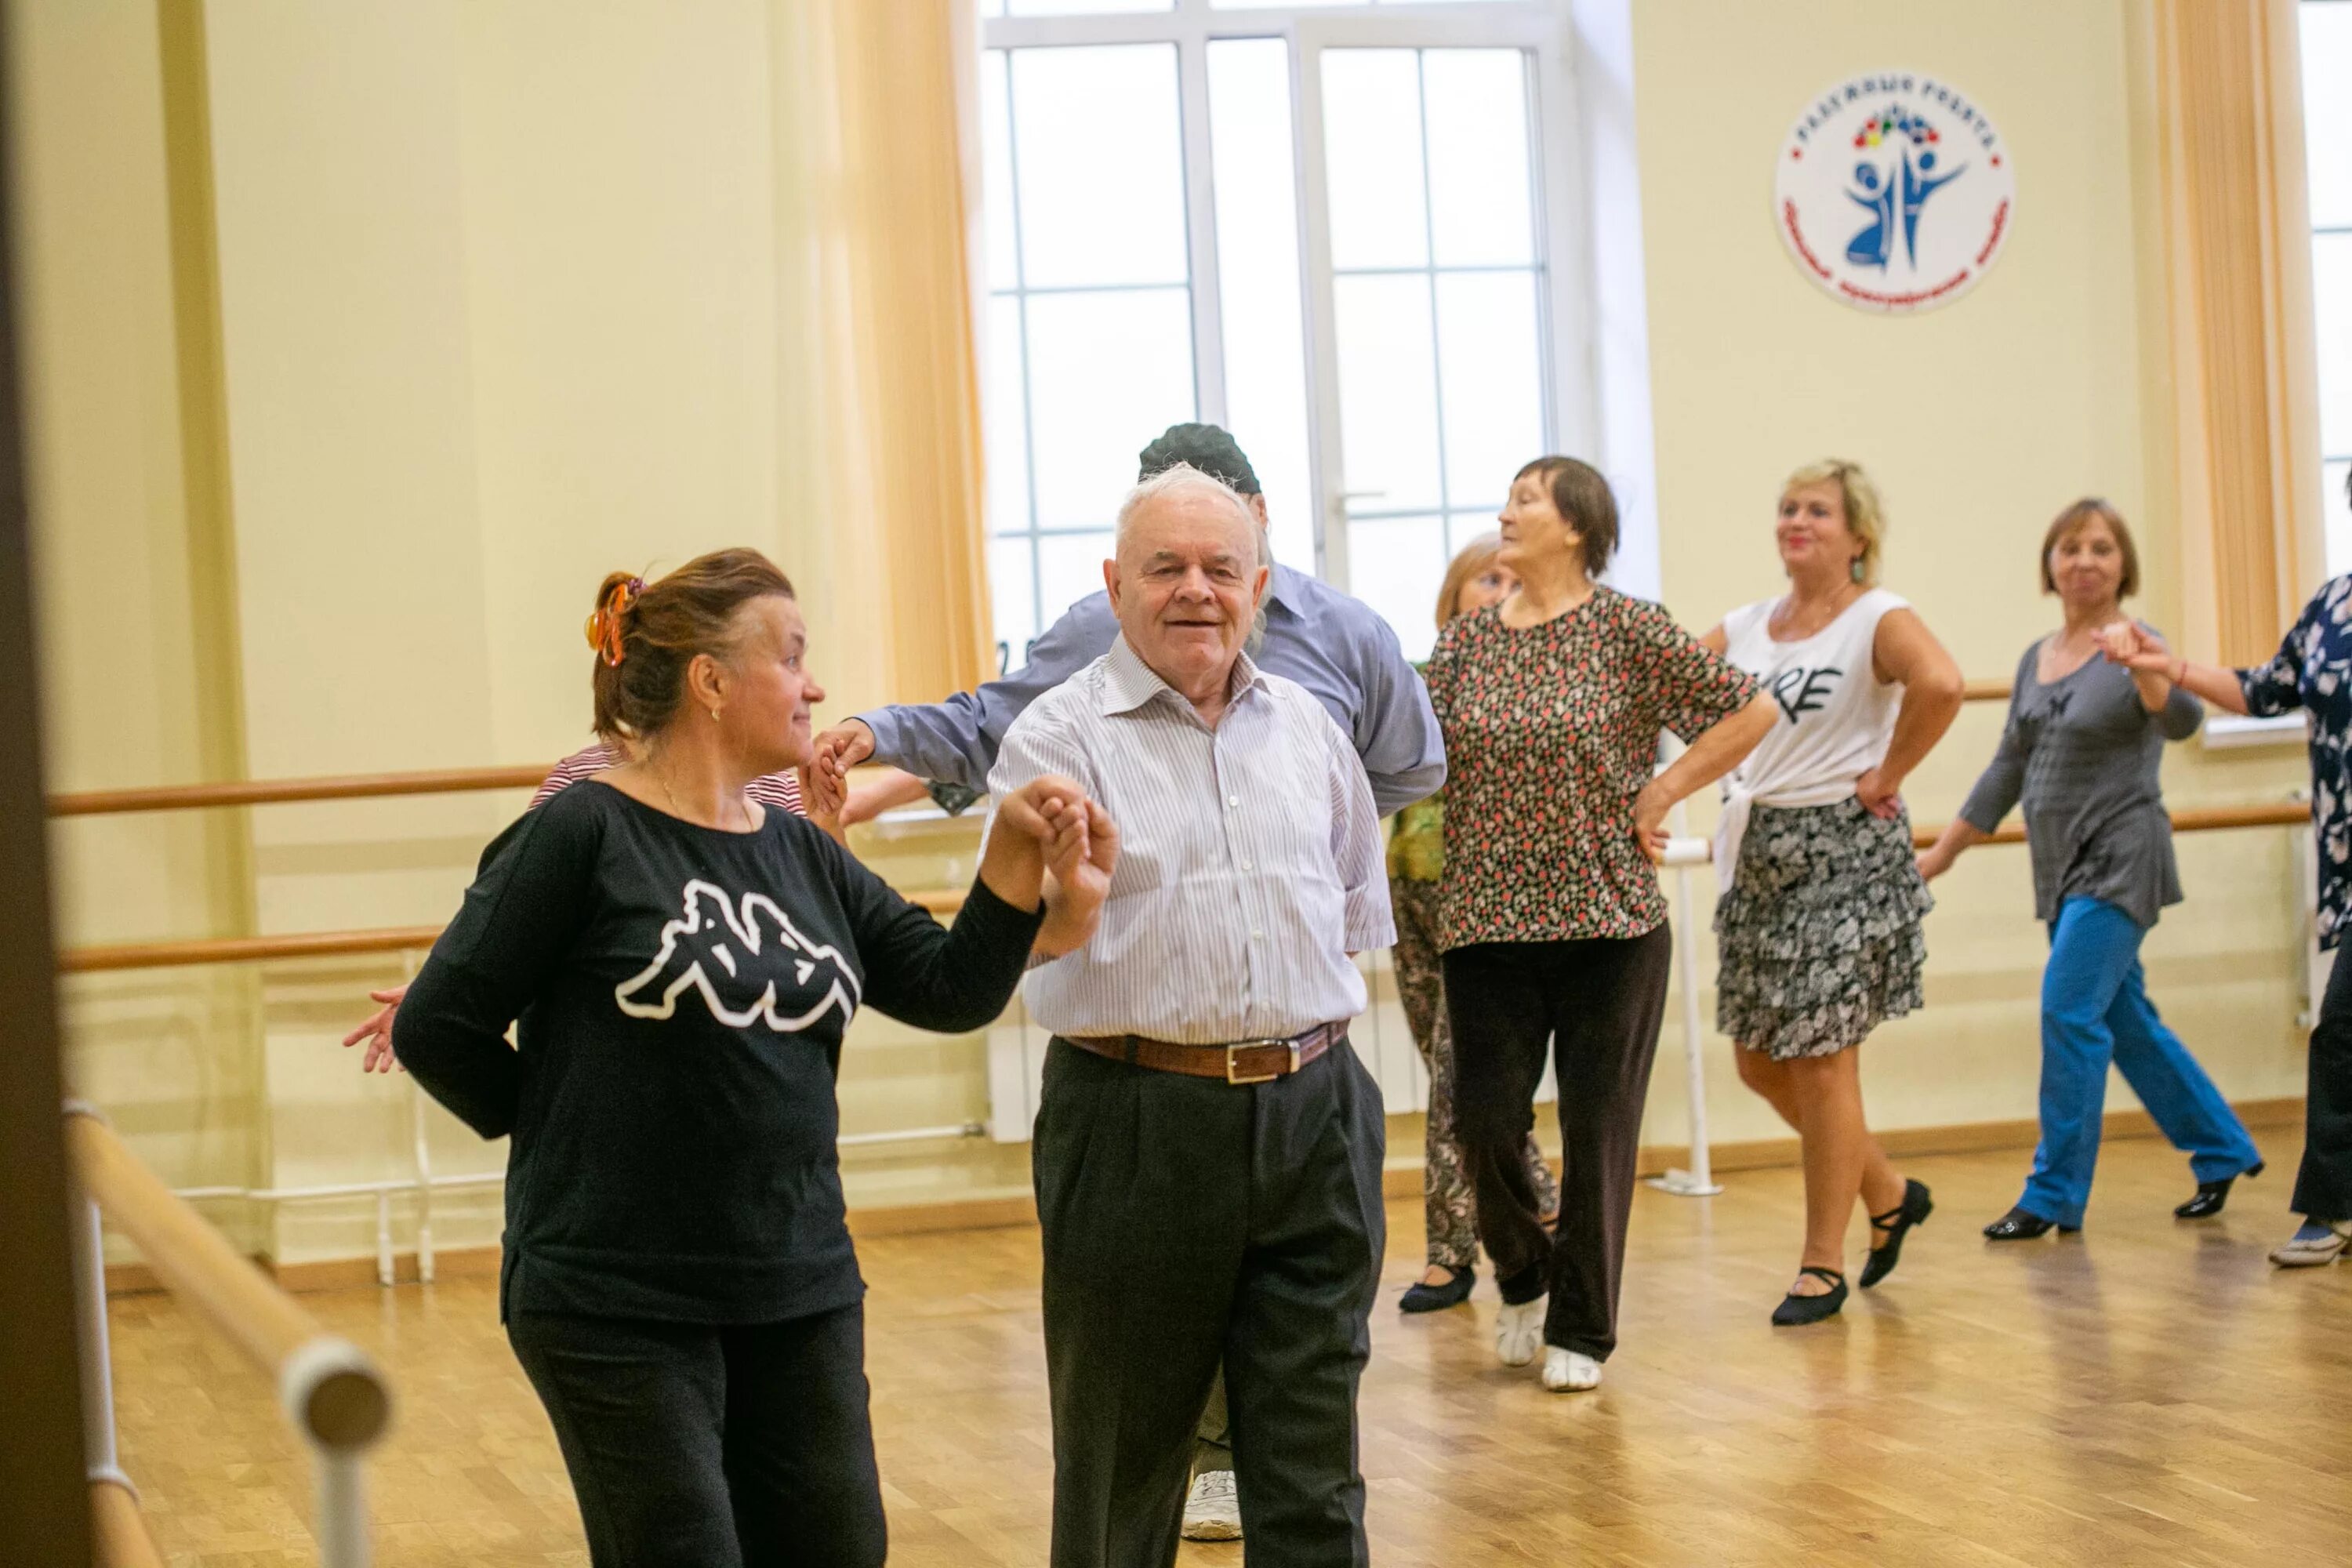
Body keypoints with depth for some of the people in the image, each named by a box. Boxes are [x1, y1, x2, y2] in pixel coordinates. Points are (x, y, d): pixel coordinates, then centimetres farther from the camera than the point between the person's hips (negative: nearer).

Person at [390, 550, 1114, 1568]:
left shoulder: (800, 854, 9)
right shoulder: (584, 835, -10)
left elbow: (953, 989, 7)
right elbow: (438, 1028, -9)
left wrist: (1017, 851, -5)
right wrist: (571, 1135, -1)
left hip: (802, 1298, 7)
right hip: (620, 1310, -7)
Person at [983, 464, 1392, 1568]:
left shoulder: (1308, 727, 11)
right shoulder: (1060, 734, -5)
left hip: (1311, 1113, 4)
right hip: (1138, 1128, -4)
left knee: (1314, 1479, 5)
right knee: (1124, 1471, 8)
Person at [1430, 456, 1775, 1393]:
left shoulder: (1627, 630, -3)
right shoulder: (1465, 642, 8)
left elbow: (1751, 710, -4)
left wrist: (1661, 794, -5)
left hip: (1609, 918, -3)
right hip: (1488, 920, 3)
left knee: (1598, 1129, 2)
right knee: (1486, 1121, 0)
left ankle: (1581, 1329, 15)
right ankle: (1524, 1279, 27)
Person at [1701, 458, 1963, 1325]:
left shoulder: (1879, 619, -9)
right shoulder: (1745, 627, 11)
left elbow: (1940, 684, -28)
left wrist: (1887, 775, -20)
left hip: (1844, 850, -7)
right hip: (1759, 853, 7)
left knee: (1821, 1059, -4)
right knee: (1759, 1062, 10)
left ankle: (1823, 1265, 7)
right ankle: (1889, 1194, 31)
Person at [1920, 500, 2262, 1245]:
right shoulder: (2037, 658, 11)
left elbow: (2183, 719, -28)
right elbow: (2009, 770, 18)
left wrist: (2146, 672, -49)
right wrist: (1942, 853, 19)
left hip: (2120, 859, -8)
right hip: (2061, 866, 8)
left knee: (2070, 1011, -13)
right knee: (2123, 1019, 14)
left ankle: (2056, 1194, -7)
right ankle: (2222, 1149, 29)